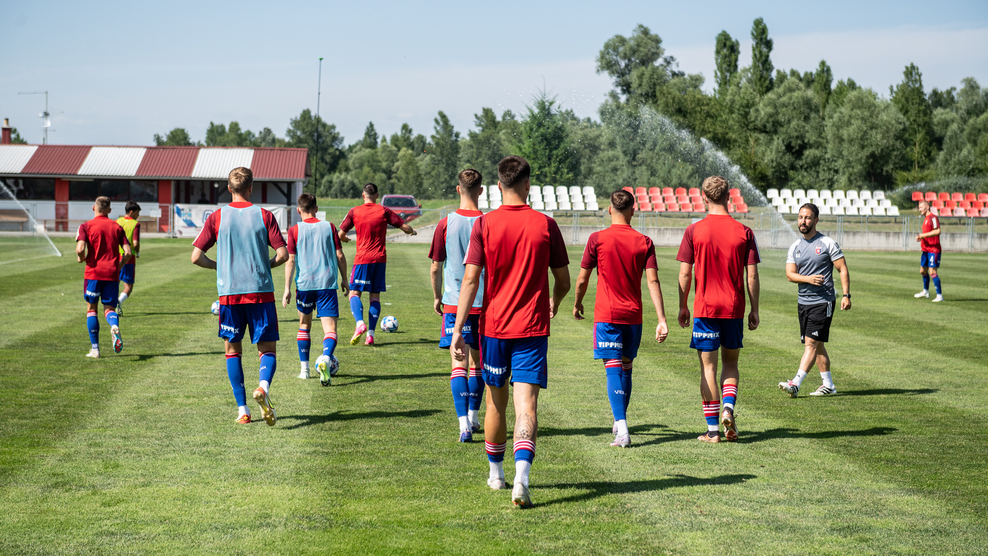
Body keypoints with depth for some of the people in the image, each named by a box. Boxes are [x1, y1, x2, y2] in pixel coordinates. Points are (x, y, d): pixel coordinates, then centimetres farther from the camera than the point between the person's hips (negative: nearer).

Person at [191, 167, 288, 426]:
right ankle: (263, 386, -23)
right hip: (261, 292, -1)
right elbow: (283, 254, -5)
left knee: (233, 350, 13)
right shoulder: (264, 215, 0)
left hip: (228, 292, 1)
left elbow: (196, 256, -1)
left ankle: (242, 409, 7)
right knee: (267, 349, 7)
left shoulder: (216, 217, 2)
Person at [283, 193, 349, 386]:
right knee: (330, 328, -5)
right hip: (327, 283, -1)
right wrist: (344, 279, 16)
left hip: (304, 284, 1)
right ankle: (326, 358, -34)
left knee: (304, 325, 21)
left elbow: (291, 260, -4)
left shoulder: (295, 230, 1)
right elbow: (340, 256, 4)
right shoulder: (329, 227, 5)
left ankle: (304, 368, 23)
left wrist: (287, 288, -2)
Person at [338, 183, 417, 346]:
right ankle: (371, 334, -1)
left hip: (362, 259, -2)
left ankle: (360, 323, -24)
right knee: (375, 296, 7)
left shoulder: (354, 212, 0)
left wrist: (345, 239, 29)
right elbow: (405, 227, 2)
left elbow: (341, 234, 5)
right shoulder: (384, 211, 2)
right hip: (380, 259, 2)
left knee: (354, 293, 3)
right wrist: (412, 231, 25)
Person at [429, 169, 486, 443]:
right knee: (477, 362, 16)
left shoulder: (446, 225, -4)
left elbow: (435, 269, 2)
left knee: (459, 363, -2)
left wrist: (437, 297, 18)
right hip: (483, 303, 1)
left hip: (454, 302, -1)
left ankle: (464, 423, -15)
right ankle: (473, 417, 26)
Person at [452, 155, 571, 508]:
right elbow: (563, 281, 5)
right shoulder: (545, 225, -1)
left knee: (496, 403, 16)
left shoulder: (484, 224, -3)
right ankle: (521, 477, -24)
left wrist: (457, 330, -6)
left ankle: (496, 474, 31)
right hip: (532, 328, -1)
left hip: (494, 326, 1)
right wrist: (553, 304, 28)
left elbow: (471, 279, -8)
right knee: (526, 404, -6)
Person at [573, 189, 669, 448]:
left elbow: (582, 279, 0)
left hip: (606, 315, -3)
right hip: (633, 316, 3)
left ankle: (622, 429, -18)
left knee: (614, 369, -6)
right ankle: (620, 422, 29)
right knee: (626, 368, 17)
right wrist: (662, 319, -7)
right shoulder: (644, 242, 0)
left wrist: (578, 303, 19)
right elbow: (653, 281, -6)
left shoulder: (597, 239, -5)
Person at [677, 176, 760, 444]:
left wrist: (683, 307, 7)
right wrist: (754, 310, 7)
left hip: (705, 308, -1)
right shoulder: (744, 231, -1)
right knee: (731, 363, 18)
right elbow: (752, 275, -1)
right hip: (734, 310, 1)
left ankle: (713, 429, 4)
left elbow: (684, 273, -3)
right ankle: (728, 407, -5)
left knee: (708, 367, 4)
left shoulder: (694, 231, -4)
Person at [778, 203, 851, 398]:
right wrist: (808, 279, -17)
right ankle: (828, 385, 20)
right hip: (803, 301, 6)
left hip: (823, 301, -6)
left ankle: (795, 384, -19)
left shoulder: (828, 243, -4)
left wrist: (846, 295, -12)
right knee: (817, 344, 11)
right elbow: (790, 274, 2)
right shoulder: (795, 247, 10)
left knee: (811, 342, -12)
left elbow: (843, 270, -3)